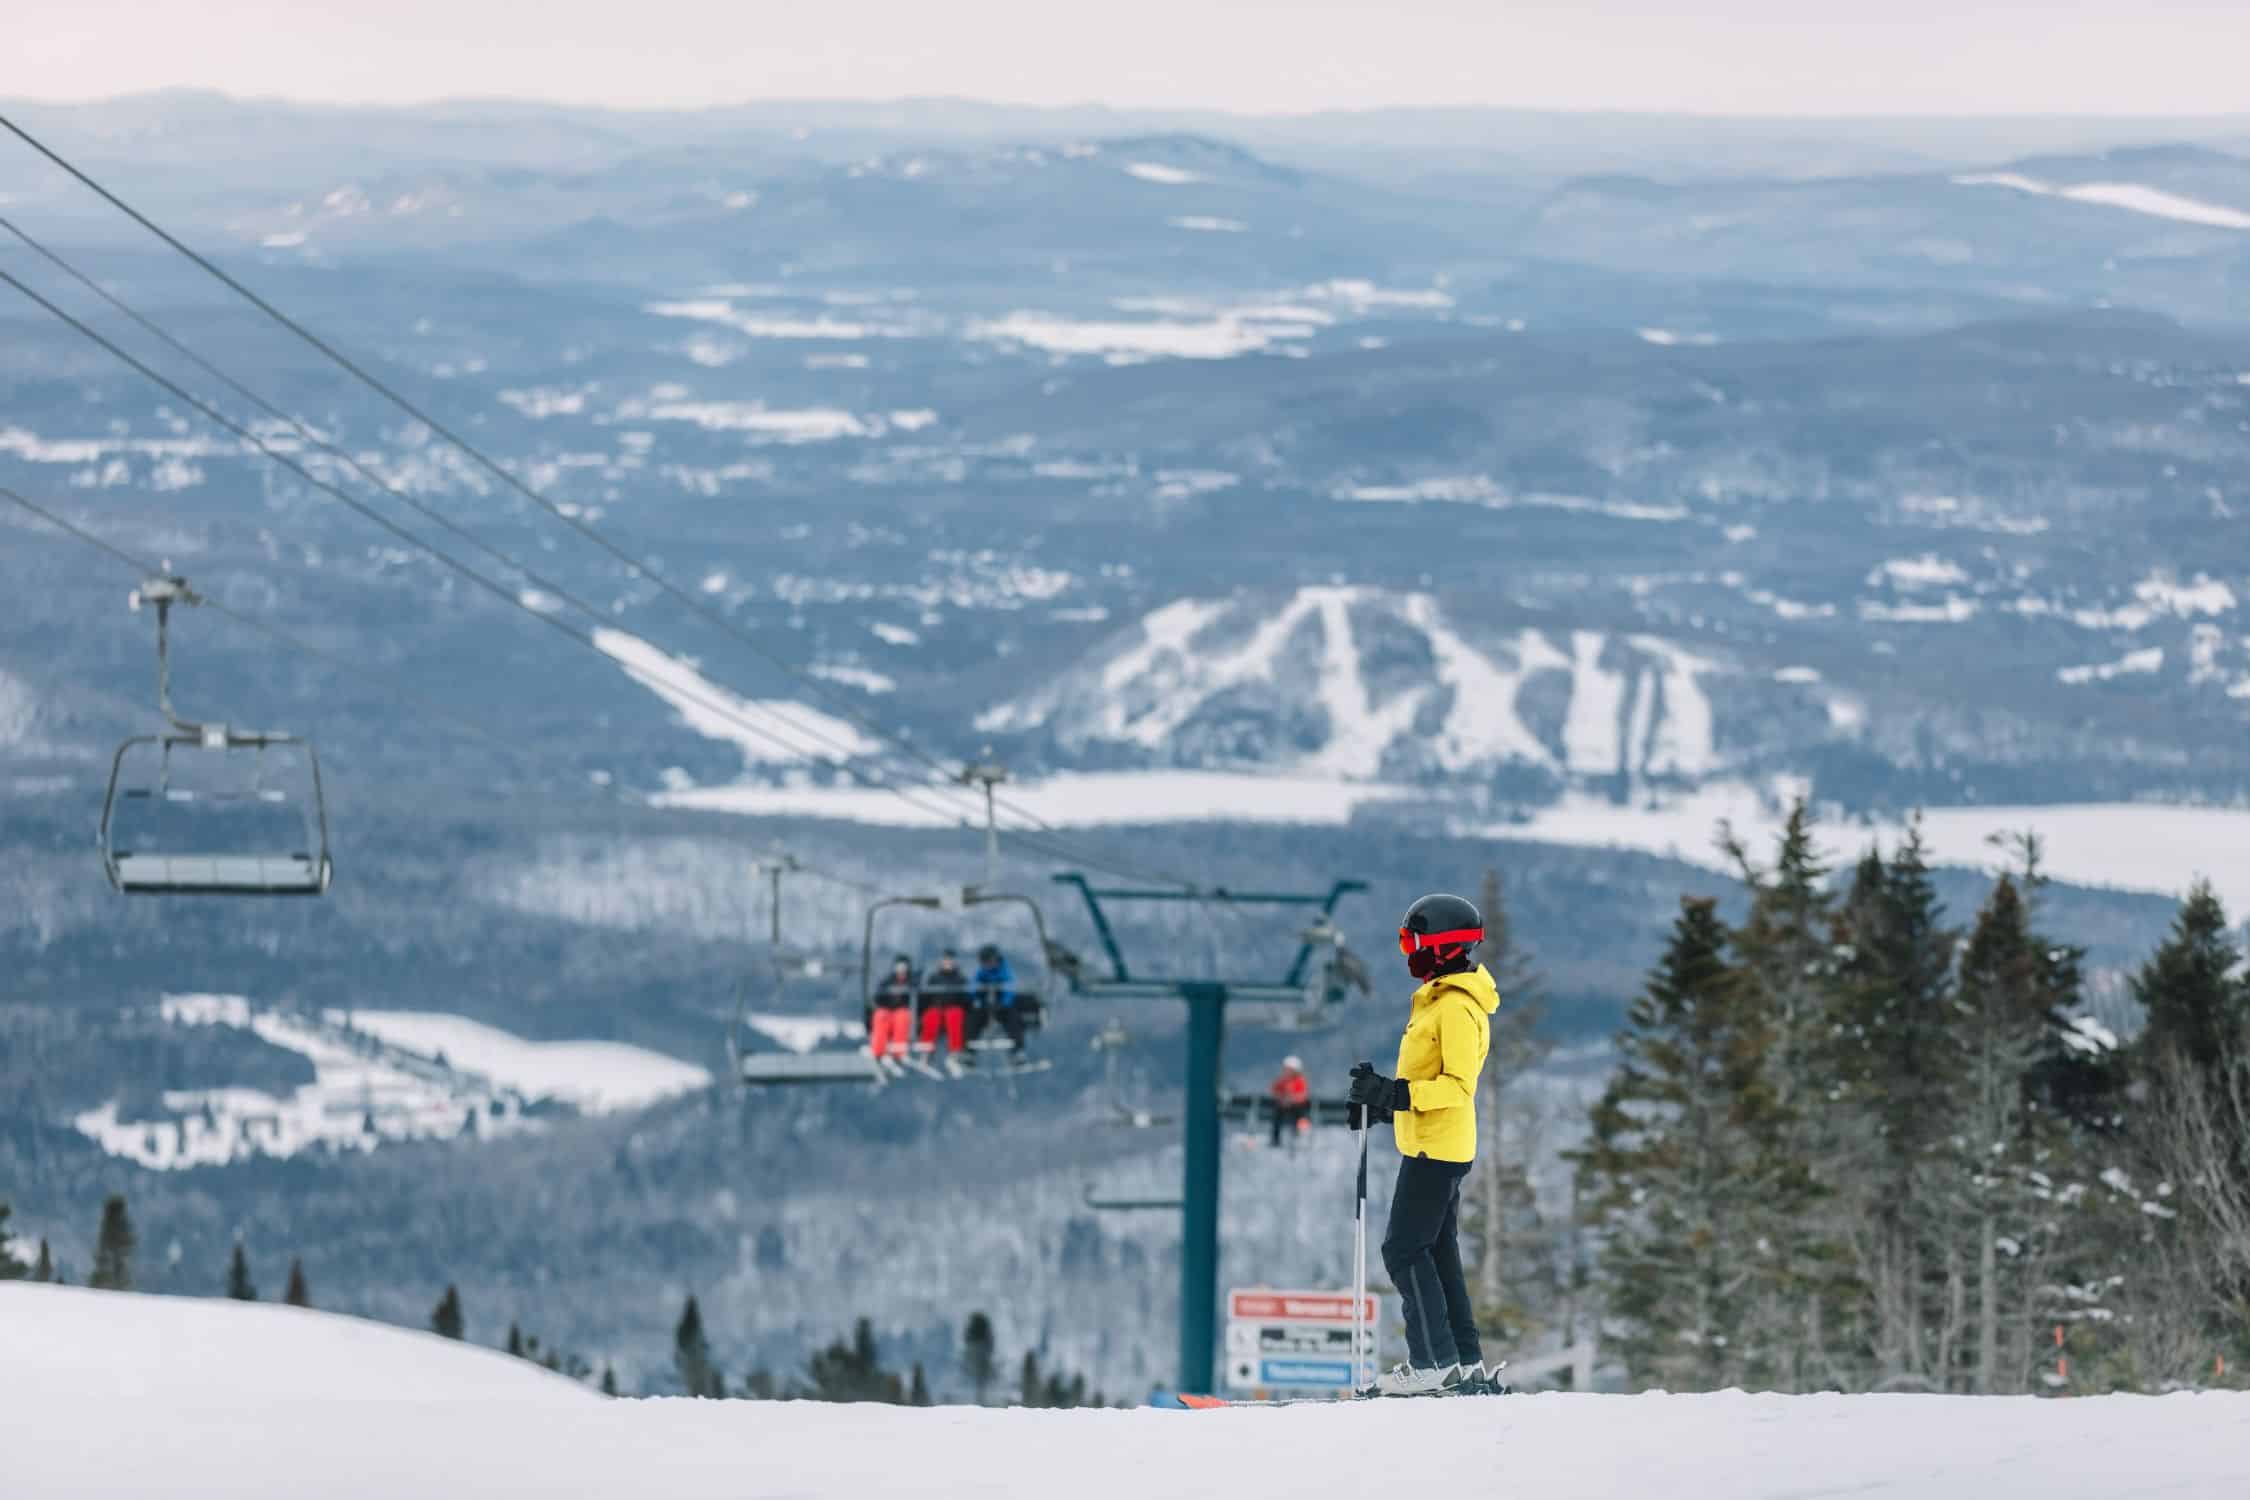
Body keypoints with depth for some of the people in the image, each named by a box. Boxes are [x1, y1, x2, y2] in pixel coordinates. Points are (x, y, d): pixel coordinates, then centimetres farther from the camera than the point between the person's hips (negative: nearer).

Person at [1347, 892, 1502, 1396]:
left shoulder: (1456, 1008, -17)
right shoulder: (1442, 999, 16)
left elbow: (1459, 1085, -24)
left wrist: (1394, 1094, -27)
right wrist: (1383, 1098, 16)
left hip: (1436, 1148, -11)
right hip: (1437, 1146, 11)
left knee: (1404, 1250, -9)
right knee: (1437, 1251, 13)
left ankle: (1433, 1363, -9)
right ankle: (1466, 1364, 15)